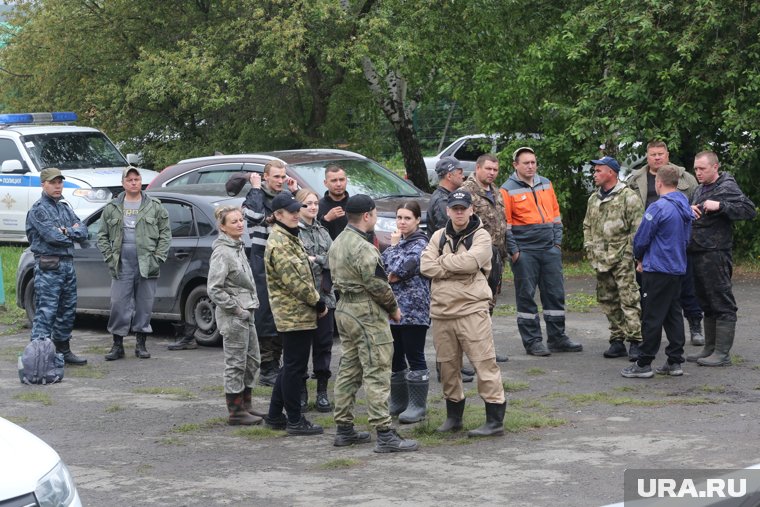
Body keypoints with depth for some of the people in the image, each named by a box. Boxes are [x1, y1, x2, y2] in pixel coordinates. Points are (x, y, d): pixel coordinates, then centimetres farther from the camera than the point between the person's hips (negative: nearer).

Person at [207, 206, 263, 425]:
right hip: (232, 317, -9)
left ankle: (245, 405, 26)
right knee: (236, 364, -2)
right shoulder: (222, 252, -16)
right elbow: (214, 289, -21)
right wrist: (237, 309, -17)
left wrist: (249, 307, 13)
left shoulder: (238, 246, 12)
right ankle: (236, 412, 5)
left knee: (252, 361, 15)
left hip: (245, 314, 9)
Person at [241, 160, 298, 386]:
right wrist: (256, 188, -15)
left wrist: (296, 191, 8)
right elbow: (256, 214, -26)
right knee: (266, 315, -8)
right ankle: (266, 369, -5)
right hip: (262, 262, -7)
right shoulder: (256, 197, -5)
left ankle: (275, 365, 21)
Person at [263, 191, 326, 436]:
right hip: (295, 314, -10)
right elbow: (294, 281, -20)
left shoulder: (289, 237, 16)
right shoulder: (278, 243, -16)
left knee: (291, 366, 16)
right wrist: (318, 303, -12)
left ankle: (275, 415, 23)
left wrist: (317, 302, 11)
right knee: (295, 367, -4)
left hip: (295, 314, 10)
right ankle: (295, 420, 3)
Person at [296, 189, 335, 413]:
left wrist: (314, 259, -8)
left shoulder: (322, 232, 16)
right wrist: (324, 260, -13)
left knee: (324, 344, 6)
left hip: (325, 296, 5)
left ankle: (322, 390, 12)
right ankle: (301, 391, 8)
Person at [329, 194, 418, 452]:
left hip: (344, 309, 10)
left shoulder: (337, 244, 11)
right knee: (377, 373, -8)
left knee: (348, 370, 15)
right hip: (367, 314, -10)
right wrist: (394, 308, -2)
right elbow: (378, 285, -19)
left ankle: (344, 429, 20)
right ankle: (384, 435, -8)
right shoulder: (363, 248, -20)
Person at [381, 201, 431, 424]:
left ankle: (417, 405, 2)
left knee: (414, 357, -3)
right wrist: (390, 276, -7)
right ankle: (398, 402, 22)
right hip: (393, 309, 8)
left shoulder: (420, 244, -9)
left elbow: (399, 269, -20)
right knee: (395, 358, 12)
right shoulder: (398, 241, 16)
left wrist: (394, 246, -7)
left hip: (413, 310, -8)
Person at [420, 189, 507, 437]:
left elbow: (470, 261, -19)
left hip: (472, 310, -5)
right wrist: (457, 268, -10)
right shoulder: (439, 236, 13)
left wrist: (442, 261, -6)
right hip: (441, 312, 5)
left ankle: (495, 419, -5)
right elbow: (426, 266, 0)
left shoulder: (480, 236, -1)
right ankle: (453, 416, 26)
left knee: (484, 363, -7)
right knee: (448, 365, 12)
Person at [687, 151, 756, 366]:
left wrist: (719, 206, -24)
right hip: (697, 253, 9)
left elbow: (749, 210, -18)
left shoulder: (727, 187, -8)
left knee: (722, 304, -5)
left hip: (715, 254, -9)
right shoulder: (700, 189, 18)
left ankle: (722, 353, -5)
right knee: (707, 304, 14)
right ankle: (709, 349, 21)